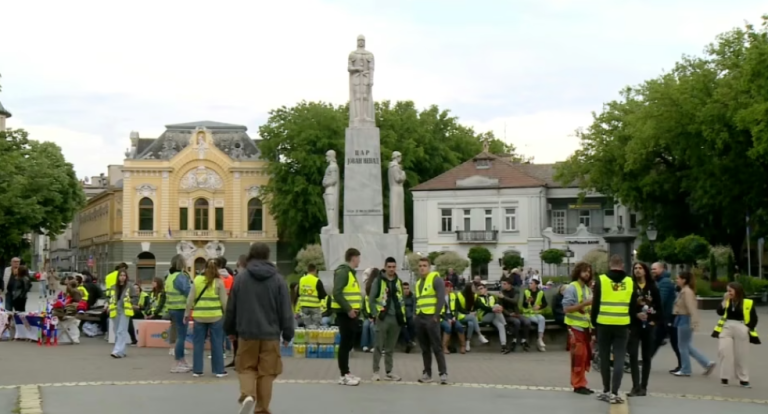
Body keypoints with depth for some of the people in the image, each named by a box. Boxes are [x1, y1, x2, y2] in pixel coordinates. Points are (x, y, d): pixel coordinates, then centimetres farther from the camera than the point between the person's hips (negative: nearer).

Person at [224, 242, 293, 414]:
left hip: (247, 332, 0)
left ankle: (247, 396, -13)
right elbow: (286, 310, -1)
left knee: (246, 368, 13)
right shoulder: (278, 279, -2)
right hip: (270, 334, 0)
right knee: (266, 372, 8)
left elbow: (231, 307, 5)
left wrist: (230, 330, 18)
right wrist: (287, 334, 7)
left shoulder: (240, 278, 0)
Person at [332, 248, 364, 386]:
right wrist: (348, 309, -23)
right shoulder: (343, 271, -13)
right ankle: (344, 375, -3)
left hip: (351, 313, 10)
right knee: (345, 343, -6)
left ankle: (346, 373, 20)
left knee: (348, 343, 13)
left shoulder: (350, 272, 18)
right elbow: (337, 293, -22)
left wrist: (354, 309, 12)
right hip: (345, 313, -10)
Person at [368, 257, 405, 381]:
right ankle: (375, 371, 4)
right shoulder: (378, 281, -3)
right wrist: (375, 314, -11)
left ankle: (388, 372, 16)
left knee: (390, 347, 10)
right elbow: (371, 300, -4)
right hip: (382, 318, -5)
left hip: (396, 318, 5)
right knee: (379, 346, -4)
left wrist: (403, 316, 10)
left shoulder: (399, 282, 12)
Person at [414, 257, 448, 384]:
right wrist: (416, 314, 10)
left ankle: (443, 373, -3)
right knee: (424, 348, 9)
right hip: (420, 318, 7)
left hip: (431, 317, -7)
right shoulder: (418, 283, 18)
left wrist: (436, 316, -16)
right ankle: (427, 373, 14)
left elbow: (441, 298, -13)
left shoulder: (436, 279, -5)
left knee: (436, 347, -7)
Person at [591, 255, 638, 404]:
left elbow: (595, 304, -1)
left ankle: (606, 391, 17)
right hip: (622, 326, 1)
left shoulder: (601, 280, -2)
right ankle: (614, 393, -6)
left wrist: (594, 322, 10)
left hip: (604, 324, -1)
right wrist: (630, 323, 22)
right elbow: (633, 306, 8)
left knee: (604, 357, 11)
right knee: (619, 359, 1)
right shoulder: (630, 282, 4)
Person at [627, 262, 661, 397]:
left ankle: (643, 386, 14)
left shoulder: (653, 288, 6)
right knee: (633, 355, -11)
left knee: (646, 357, 7)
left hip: (649, 325, 2)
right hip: (634, 325, -2)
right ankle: (636, 386, -11)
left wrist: (656, 321, -4)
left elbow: (659, 307, 5)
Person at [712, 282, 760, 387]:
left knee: (741, 356, 7)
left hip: (741, 330, -2)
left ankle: (743, 379, 17)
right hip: (726, 329, 2)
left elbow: (754, 319, 2)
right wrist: (724, 300, -14)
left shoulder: (748, 303, -3)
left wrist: (747, 328, -9)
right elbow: (719, 312, -10)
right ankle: (724, 377, 3)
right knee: (725, 353, -5)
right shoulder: (727, 301, 6)